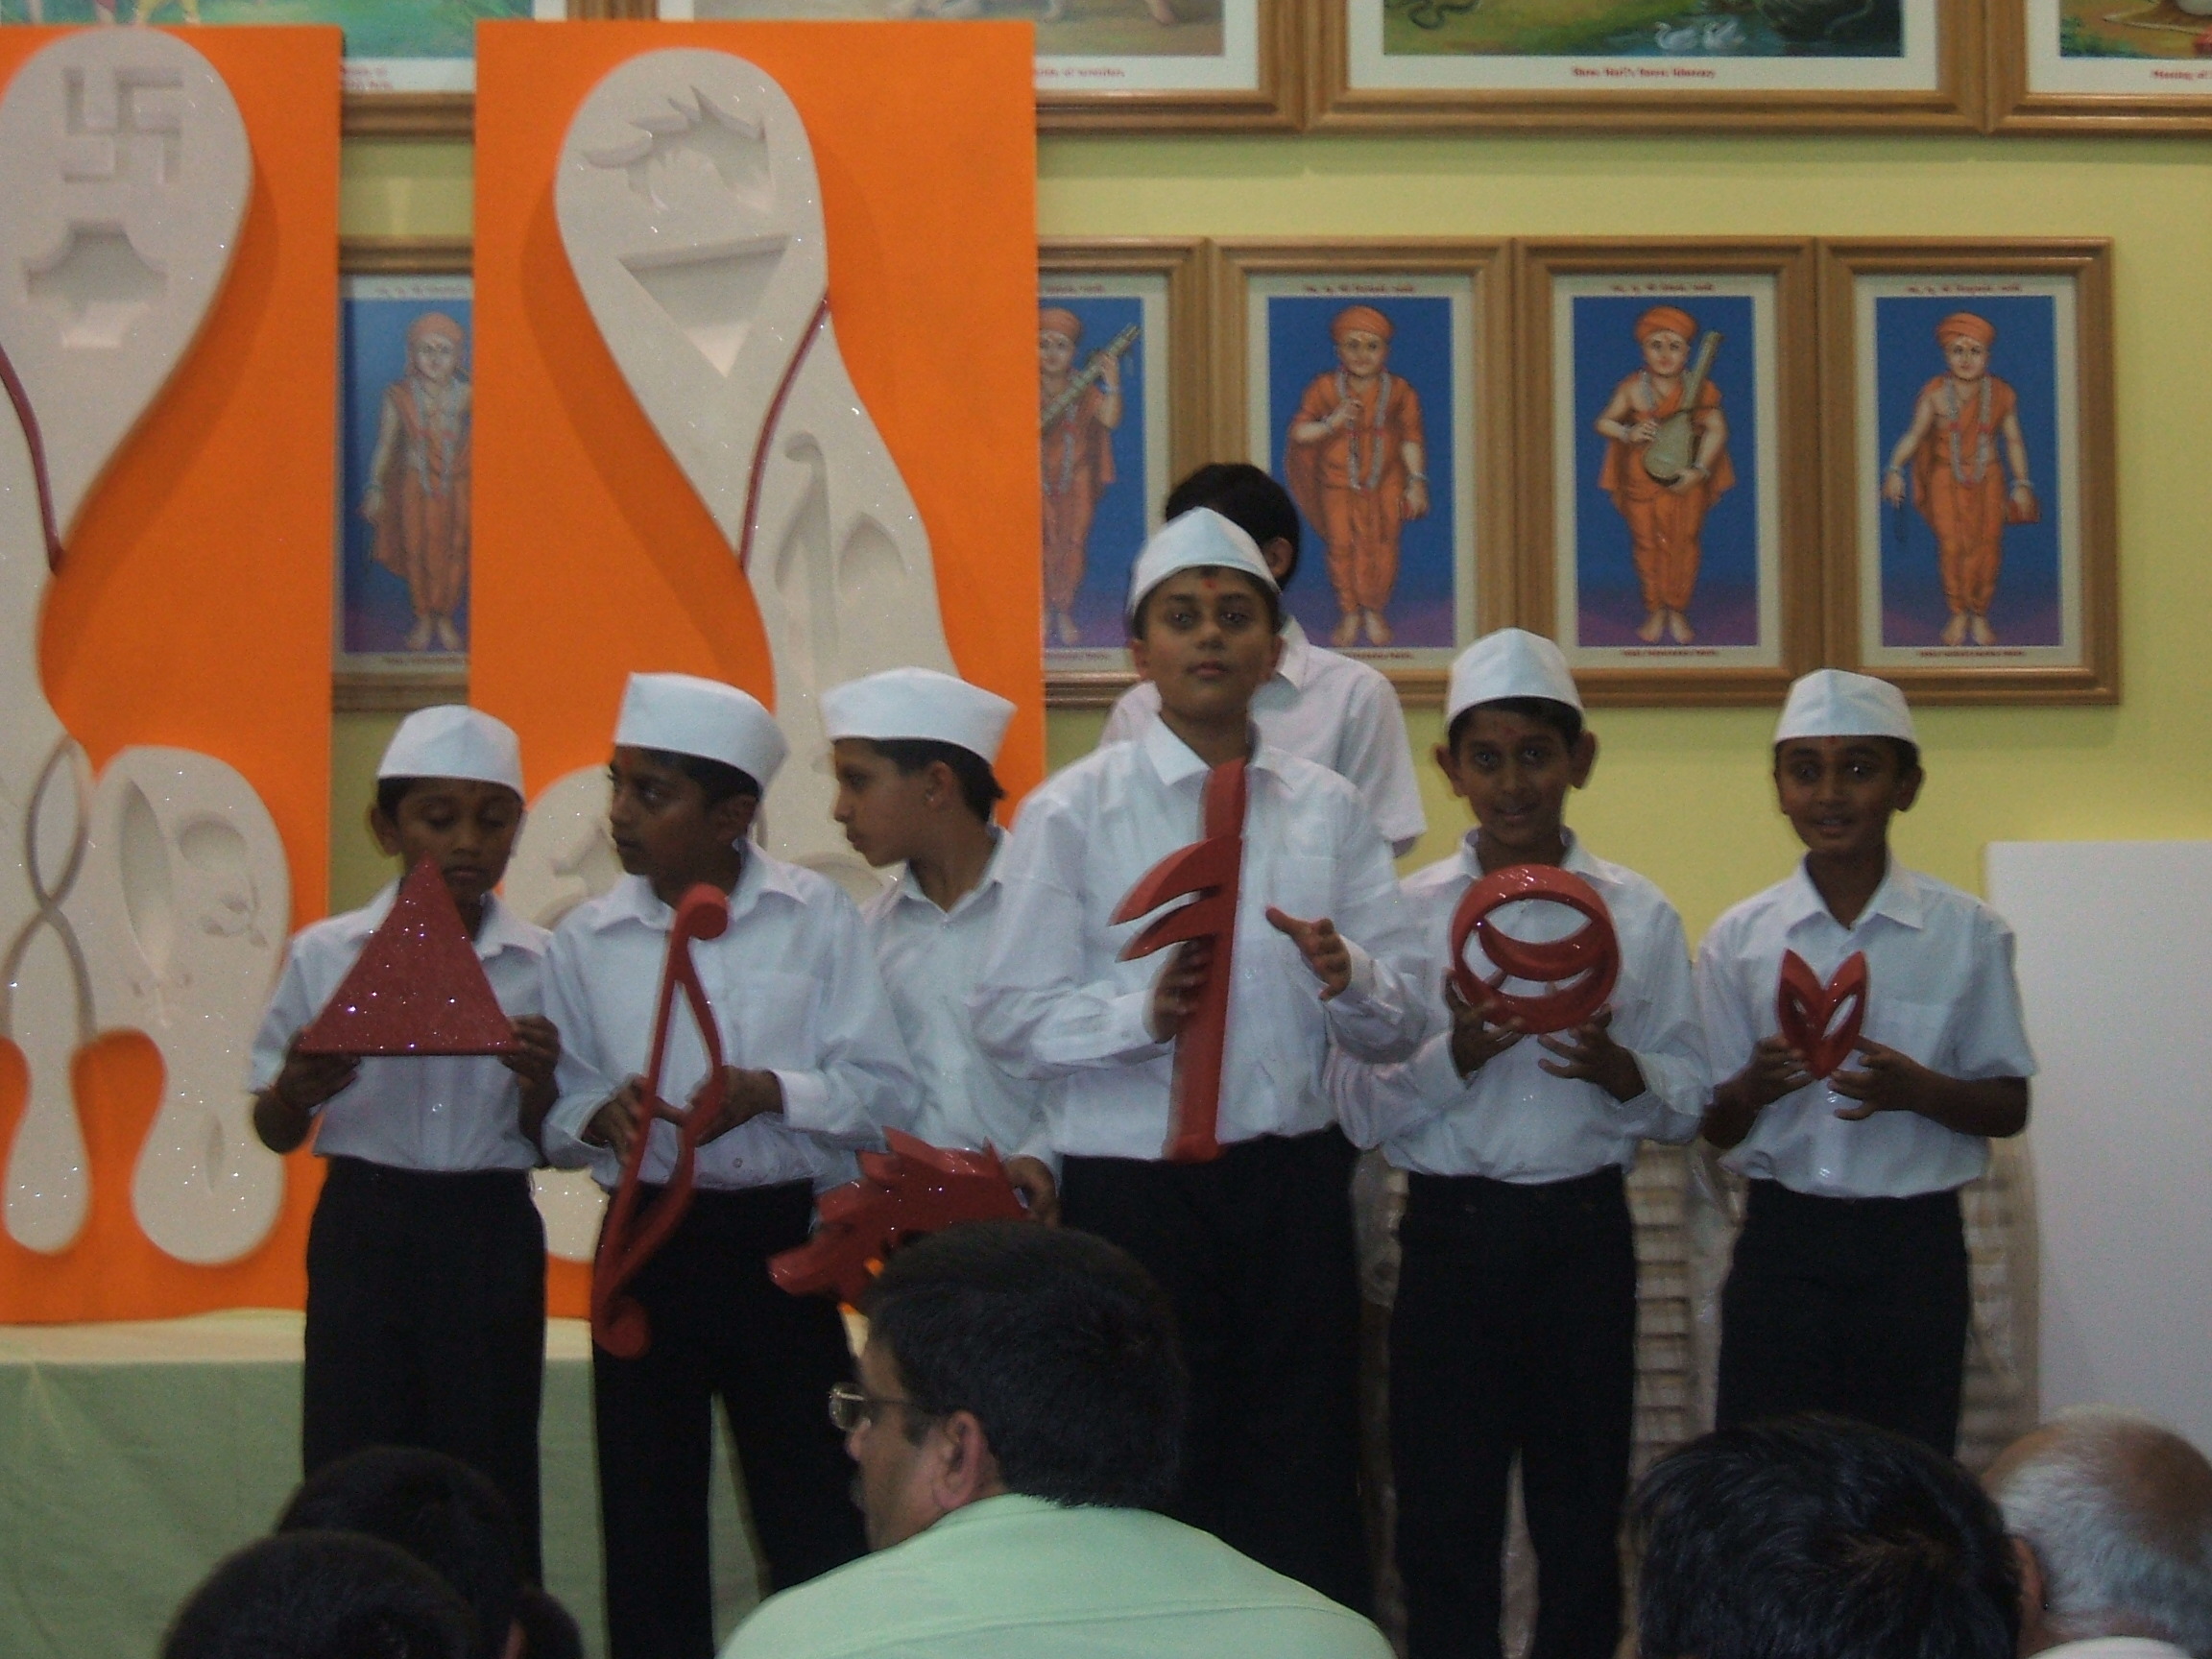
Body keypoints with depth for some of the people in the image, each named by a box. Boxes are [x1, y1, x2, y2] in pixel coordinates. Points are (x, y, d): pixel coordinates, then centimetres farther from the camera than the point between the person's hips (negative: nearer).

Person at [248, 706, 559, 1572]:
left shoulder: (544, 966, 3)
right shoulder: (326, 955, 2)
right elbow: (276, 1133, 9)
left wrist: (538, 1080, -14)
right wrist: (297, 1090, -13)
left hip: (492, 1236, 0)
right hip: (365, 1231, 0)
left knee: (487, 1488, -1)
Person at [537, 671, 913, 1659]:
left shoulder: (814, 918, 1)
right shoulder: (586, 940, 4)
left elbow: (884, 1091, -2)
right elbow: (551, 1119, 5)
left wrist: (773, 1091, -18)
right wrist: (599, 1118, -16)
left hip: (783, 1235, -1)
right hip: (647, 1244, 2)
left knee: (814, 1522, -2)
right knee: (648, 1523, 5)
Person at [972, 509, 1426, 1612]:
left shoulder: (1327, 810, 11)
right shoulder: (1073, 813, 2)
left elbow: (1402, 1024, 7)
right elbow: (1009, 1017, -5)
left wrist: (1345, 978, -14)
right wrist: (1144, 1014, -20)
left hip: (1293, 1181, 3)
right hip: (1134, 1190, -3)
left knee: (1306, 1495, 2)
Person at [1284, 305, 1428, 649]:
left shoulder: (1399, 391, -7)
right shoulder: (1325, 388, -9)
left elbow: (1411, 439, 0)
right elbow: (1298, 432, -9)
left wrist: (1416, 483, -3)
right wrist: (1331, 423, -26)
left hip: (1385, 484, 0)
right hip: (1338, 483, 0)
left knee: (1381, 547, 4)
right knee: (1342, 547, 4)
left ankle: (1374, 612, 23)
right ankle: (1349, 614, 20)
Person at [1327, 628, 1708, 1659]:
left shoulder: (1638, 915, 6)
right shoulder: (1406, 913, 4)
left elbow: (1689, 1101, 4)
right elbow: (1358, 1107, -1)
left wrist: (1618, 1071, -16)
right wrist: (1458, 1053, -17)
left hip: (1582, 1233, 0)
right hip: (1449, 1233, 0)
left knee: (1582, 1515, 5)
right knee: (1444, 1522, 1)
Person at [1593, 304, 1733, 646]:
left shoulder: (1698, 390, -10)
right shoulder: (1632, 389, -7)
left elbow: (1716, 429, -11)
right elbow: (1604, 422, -2)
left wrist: (1699, 470, -20)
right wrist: (1628, 433, -23)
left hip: (1686, 479, -1)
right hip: (1641, 477, 1)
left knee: (1684, 542, 5)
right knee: (1647, 543, 7)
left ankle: (1677, 612, 19)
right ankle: (1655, 612, 20)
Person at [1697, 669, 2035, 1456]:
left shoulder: (1967, 933, 2)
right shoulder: (1738, 939, 4)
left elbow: (2010, 1108, 4)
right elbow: (1713, 1125, 7)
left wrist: (1920, 1090, -16)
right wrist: (1753, 1088, -15)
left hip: (1914, 1244, -1)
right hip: (1783, 1238, 1)